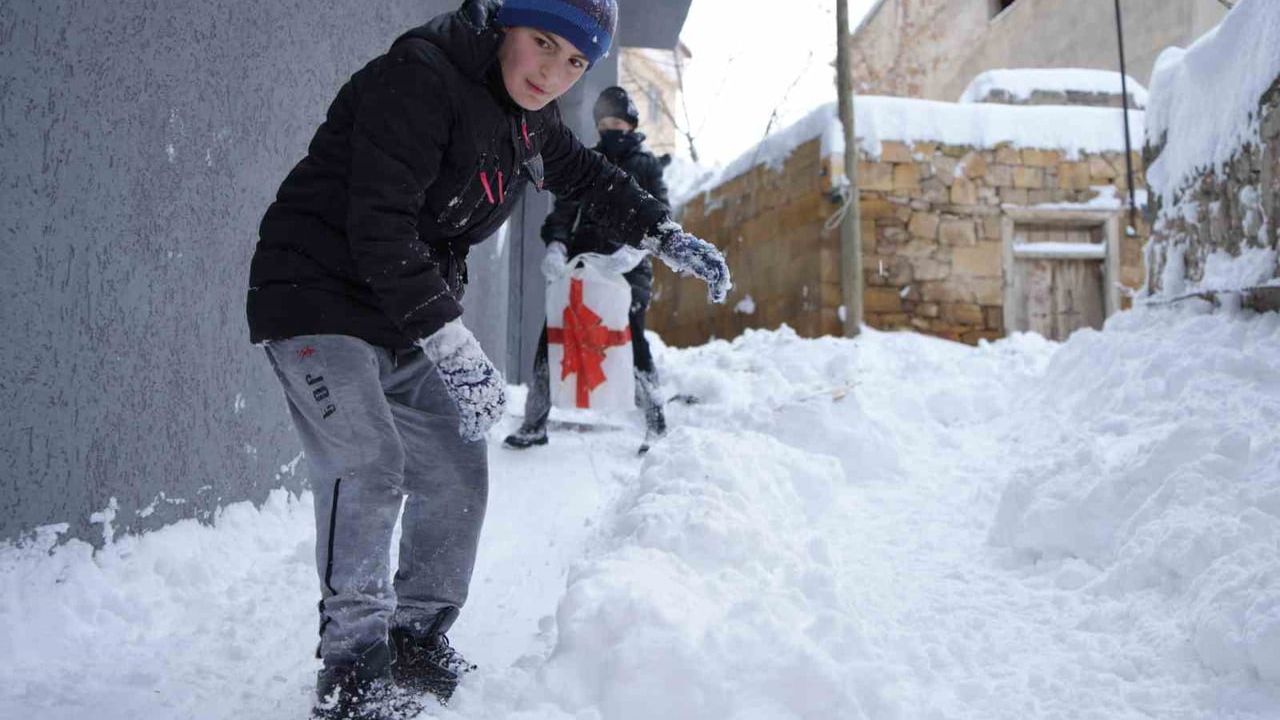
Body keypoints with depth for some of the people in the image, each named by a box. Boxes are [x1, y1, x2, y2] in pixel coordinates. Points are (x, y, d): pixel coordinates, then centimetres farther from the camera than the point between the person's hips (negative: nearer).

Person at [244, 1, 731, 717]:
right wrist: (452, 344, -31)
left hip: (412, 321, 8)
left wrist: (669, 237, 16)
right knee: (368, 468, -22)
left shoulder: (531, 120, 6)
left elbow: (587, 176, 25)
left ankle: (418, 644, 18)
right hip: (319, 301, -8)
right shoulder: (419, 78, -21)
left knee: (458, 475, 4)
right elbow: (380, 228, -29)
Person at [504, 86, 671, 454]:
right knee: (552, 338, -1)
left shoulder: (645, 164, 6)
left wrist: (636, 247, -25)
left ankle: (657, 424, 5)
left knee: (632, 341, -9)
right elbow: (564, 209, 7)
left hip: (628, 270, -3)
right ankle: (534, 423, 9)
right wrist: (556, 244, -14)